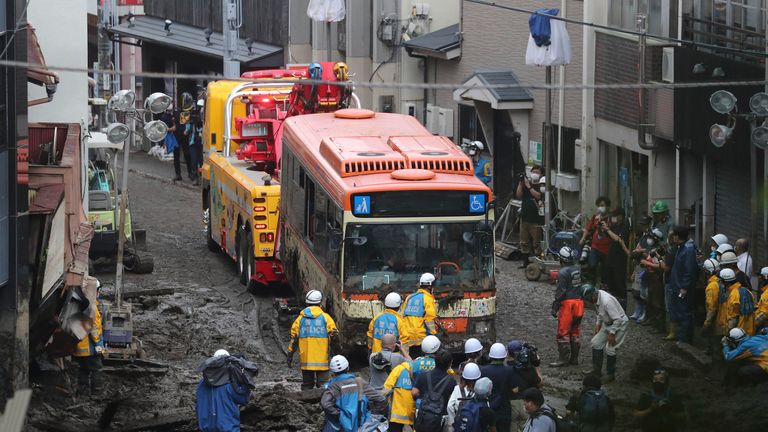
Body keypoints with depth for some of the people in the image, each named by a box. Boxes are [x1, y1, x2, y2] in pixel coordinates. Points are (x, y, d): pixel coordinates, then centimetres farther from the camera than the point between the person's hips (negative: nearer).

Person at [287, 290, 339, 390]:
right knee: (323, 385, 0)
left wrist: (290, 355, 11)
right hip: (322, 359, -2)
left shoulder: (300, 318, 4)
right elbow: (334, 335, -5)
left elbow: (293, 338, 5)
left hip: (306, 359, 2)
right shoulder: (325, 317, -3)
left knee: (307, 384, 10)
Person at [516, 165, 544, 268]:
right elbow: (519, 196, 4)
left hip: (536, 220, -6)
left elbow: (538, 195, -20)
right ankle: (525, 262, 19)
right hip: (525, 216, 6)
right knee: (524, 242, 11)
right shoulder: (526, 183, 11)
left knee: (536, 242, -4)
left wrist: (528, 186, -18)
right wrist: (520, 183, -6)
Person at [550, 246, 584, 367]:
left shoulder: (563, 273, -16)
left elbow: (560, 292, -16)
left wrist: (555, 307, -11)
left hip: (567, 303, -8)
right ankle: (574, 357, 20)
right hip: (579, 301, 8)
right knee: (575, 332, 15)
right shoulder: (578, 268, 4)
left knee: (563, 332, -1)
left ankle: (564, 358, -1)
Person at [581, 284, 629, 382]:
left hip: (619, 324, -9)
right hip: (607, 323, 9)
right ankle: (596, 369, 20)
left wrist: (612, 334, -24)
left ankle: (611, 374, 4)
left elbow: (617, 319, -30)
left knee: (609, 348, -12)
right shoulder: (596, 296, -8)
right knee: (596, 342, 8)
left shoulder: (607, 301, -35)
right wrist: (598, 323, 9)